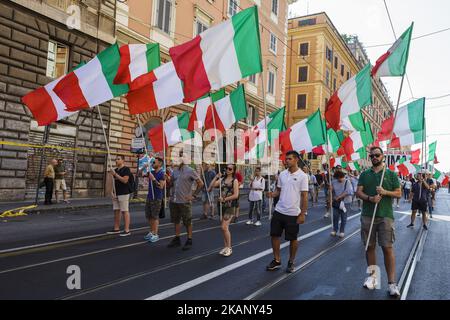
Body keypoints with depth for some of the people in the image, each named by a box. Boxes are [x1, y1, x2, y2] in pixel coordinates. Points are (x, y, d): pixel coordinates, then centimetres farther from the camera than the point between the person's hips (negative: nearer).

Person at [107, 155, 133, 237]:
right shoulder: (116, 170, 16)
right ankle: (116, 229, 18)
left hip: (124, 193, -8)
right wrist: (112, 192, 11)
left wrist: (115, 174, -17)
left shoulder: (126, 169, -7)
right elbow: (114, 182, 19)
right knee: (116, 211, 10)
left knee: (125, 211, -6)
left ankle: (127, 230, -3)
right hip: (116, 193, 8)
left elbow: (125, 180, -18)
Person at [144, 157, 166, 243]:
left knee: (155, 216, -3)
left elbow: (161, 186, -19)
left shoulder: (162, 174, -12)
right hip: (149, 197, 7)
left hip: (157, 198, -7)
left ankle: (155, 235, 5)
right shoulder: (151, 172, 9)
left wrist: (153, 179, -22)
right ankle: (151, 232, 25)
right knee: (148, 216, 13)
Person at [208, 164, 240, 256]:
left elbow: (236, 195, -12)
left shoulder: (234, 181, -5)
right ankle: (226, 247, 23)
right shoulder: (222, 179, 8)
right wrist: (216, 177, -9)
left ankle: (229, 248, 4)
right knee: (225, 228, 11)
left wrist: (225, 199, -15)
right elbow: (211, 187, -2)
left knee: (224, 227, -10)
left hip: (230, 207, -5)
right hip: (221, 206, 5)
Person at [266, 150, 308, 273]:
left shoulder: (302, 176, -10)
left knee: (293, 239, 9)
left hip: (293, 213, -5)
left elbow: (304, 196, -9)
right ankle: (276, 261, 23)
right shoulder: (282, 174, 5)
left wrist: (303, 214, -12)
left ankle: (291, 262, 27)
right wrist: (272, 194, -10)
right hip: (279, 211, 5)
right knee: (274, 235, 8)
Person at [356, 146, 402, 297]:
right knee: (370, 246, 8)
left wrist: (385, 192, -15)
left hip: (385, 216, -2)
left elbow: (399, 193, 4)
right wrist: (370, 198, -16)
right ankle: (373, 275, 21)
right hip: (367, 216, 2)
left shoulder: (391, 174, 5)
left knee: (388, 248, -5)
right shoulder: (364, 174, 10)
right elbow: (359, 192, 3)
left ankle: (392, 282, 1)